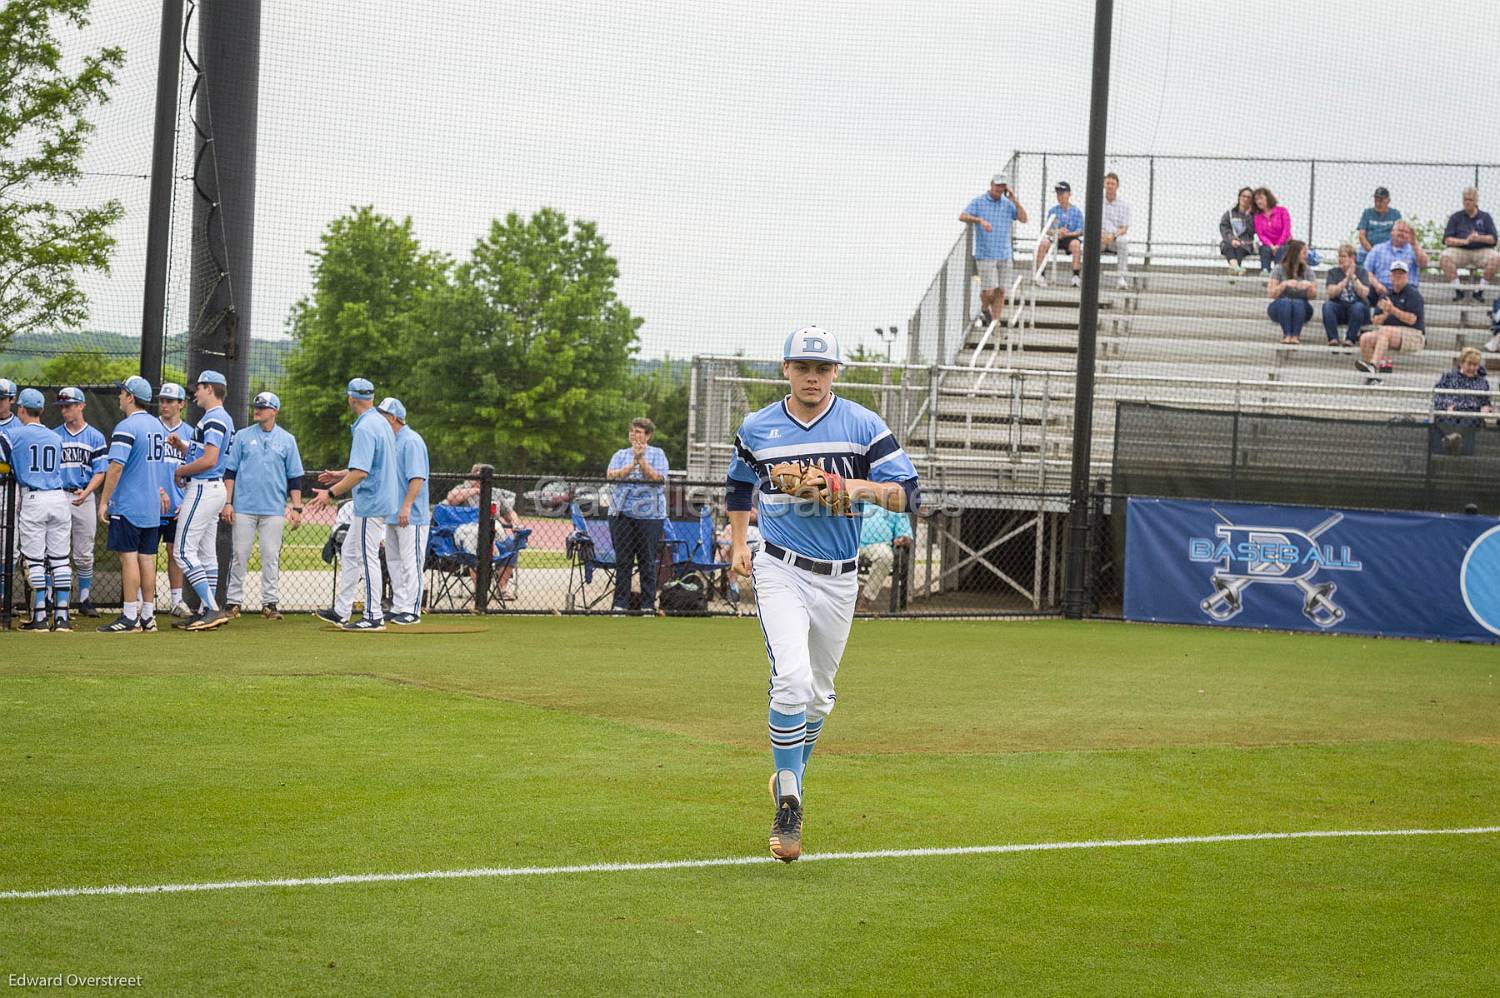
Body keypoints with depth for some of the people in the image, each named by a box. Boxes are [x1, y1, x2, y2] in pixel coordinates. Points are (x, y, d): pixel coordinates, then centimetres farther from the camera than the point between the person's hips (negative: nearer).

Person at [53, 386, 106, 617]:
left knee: (84, 554, 5)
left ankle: (85, 600, 12)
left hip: (84, 497, 0)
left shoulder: (95, 437, 5)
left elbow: (100, 472, 1)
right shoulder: (53, 436, 9)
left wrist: (86, 492, -16)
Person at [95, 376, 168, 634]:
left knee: (129, 557, -7)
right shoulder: (158, 425, 12)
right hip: (152, 506, 8)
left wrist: (104, 501, -16)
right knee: (147, 558, 9)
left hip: (128, 504, -8)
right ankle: (148, 616, 11)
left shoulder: (126, 427, -14)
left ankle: (130, 617, -8)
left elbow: (116, 467, -20)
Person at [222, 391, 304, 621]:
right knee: (240, 555, 0)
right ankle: (233, 602, 4)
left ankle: (269, 603, 4)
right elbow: (230, 471, 7)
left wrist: (296, 508, 1)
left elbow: (294, 477, 9)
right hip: (244, 507, 0)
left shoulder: (287, 440, 8)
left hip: (274, 509, 0)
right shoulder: (243, 437, 7)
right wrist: (227, 502, -2)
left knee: (271, 557, 0)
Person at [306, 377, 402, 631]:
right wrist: (340, 476, 28)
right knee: (349, 554, 16)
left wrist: (331, 493, -24)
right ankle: (341, 611, 20)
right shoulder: (381, 423, 12)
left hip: (371, 503, -10)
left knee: (367, 558, -5)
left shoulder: (365, 428, -19)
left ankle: (374, 617, -2)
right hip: (380, 500, 10)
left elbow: (361, 472, -27)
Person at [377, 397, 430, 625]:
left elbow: (417, 477, -21)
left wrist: (406, 506, -27)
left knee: (410, 563, -7)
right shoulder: (391, 442, 16)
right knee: (394, 562, 12)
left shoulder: (411, 441, -14)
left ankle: (412, 610, -5)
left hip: (411, 516, -10)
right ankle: (398, 607, 18)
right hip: (393, 515, 10)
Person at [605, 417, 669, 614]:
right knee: (623, 561, 0)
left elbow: (658, 479, -7)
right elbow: (611, 476, -1)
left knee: (648, 562, 0)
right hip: (622, 514, 2)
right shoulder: (620, 455, 15)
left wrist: (641, 460, -12)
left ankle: (648, 605, 5)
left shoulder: (657, 454, 8)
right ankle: (620, 604, 3)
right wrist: (633, 464, -10)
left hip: (649, 514, -2)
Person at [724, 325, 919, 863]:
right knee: (792, 678, -21)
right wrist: (738, 543, 12)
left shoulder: (863, 425, -2)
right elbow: (740, 483, 22)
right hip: (780, 570, -2)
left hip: (838, 577, 2)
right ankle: (788, 806, -14)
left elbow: (907, 494, -5)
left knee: (818, 693, 13)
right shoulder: (758, 428, 3)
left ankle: (790, 774, 40)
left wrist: (863, 487, -24)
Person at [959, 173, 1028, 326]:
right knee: (989, 291, -10)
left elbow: (1024, 219, 1)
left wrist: (1015, 201, -8)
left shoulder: (1008, 204, 10)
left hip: (1004, 255, 3)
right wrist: (980, 220, -26)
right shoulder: (979, 202, 1)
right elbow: (962, 216, -10)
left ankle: (995, 323, 8)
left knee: (1000, 292, 2)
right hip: (985, 255, -3)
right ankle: (984, 309, 20)